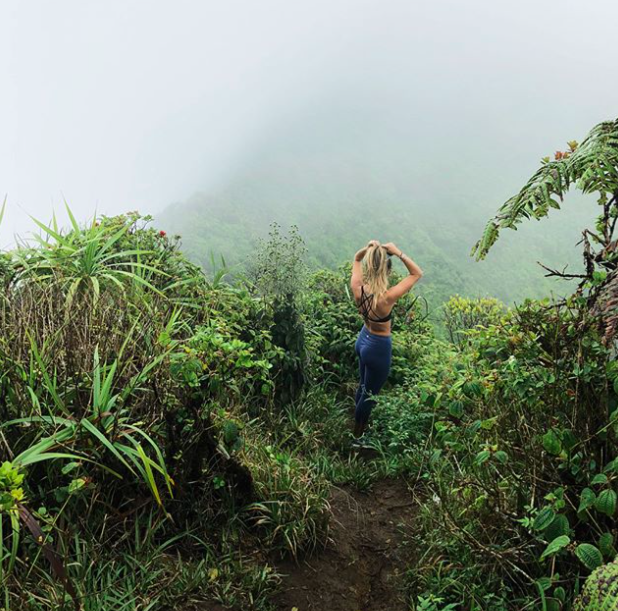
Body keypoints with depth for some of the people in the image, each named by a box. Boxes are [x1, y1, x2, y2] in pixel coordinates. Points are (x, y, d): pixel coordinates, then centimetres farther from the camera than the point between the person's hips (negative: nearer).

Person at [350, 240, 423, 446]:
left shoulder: (357, 288, -19)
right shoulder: (387, 297, -33)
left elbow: (356, 259, 2)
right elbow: (417, 274, -21)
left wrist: (367, 249, -17)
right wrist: (398, 253, -27)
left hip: (363, 339, 6)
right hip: (378, 347, -6)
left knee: (364, 386, 29)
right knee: (369, 394, 14)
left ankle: (359, 422, 51)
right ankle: (358, 437, 34)